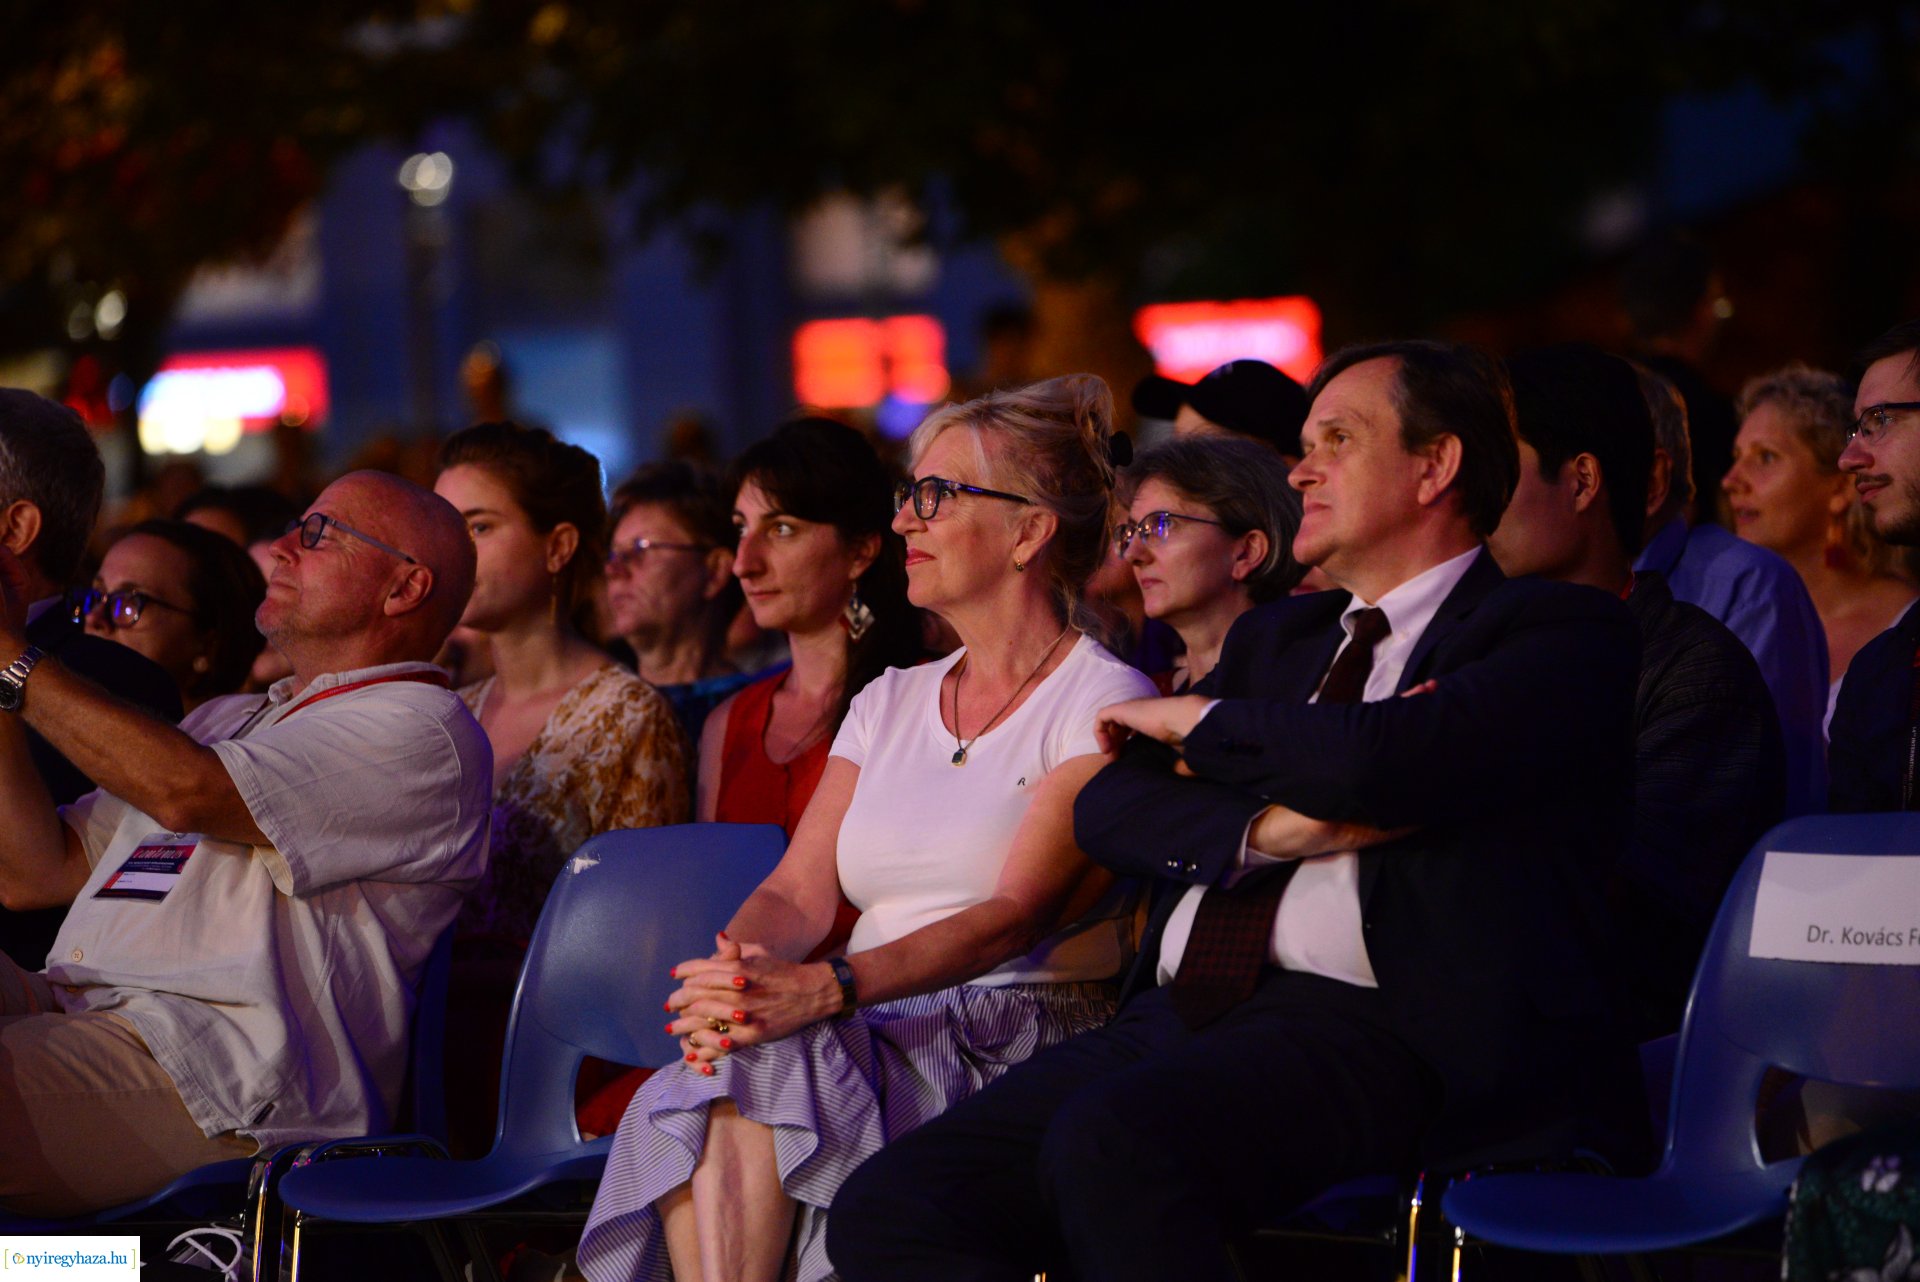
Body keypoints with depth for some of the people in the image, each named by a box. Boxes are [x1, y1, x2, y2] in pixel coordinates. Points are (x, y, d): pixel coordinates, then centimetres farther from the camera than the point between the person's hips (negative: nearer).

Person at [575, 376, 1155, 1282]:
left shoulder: (1103, 701, -1)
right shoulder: (889, 704, 21)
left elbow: (1022, 912, -15)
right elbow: (800, 890, 10)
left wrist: (828, 990, -30)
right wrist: (734, 969, -16)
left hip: (1019, 1049, -5)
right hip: (876, 1039, 5)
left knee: (764, 1068, -32)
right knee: (718, 1080, -30)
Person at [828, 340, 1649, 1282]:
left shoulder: (1559, 632, 5)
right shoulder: (1275, 639, 29)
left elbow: (1381, 760, -14)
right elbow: (1109, 807, 16)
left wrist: (1197, 721, 4)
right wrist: (1263, 830, -5)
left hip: (1360, 1027, -7)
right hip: (1175, 1020, 8)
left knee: (1110, 1142, -37)